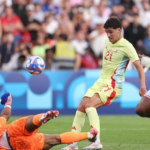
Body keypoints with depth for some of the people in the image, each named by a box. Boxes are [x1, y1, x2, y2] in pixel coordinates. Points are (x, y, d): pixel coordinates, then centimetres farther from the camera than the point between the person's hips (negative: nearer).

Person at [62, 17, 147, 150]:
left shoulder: (126, 46, -12)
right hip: (101, 81, 8)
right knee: (81, 107, -1)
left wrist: (142, 87, -23)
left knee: (89, 105, -26)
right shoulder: (107, 42, 11)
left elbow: (139, 66, -15)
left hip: (113, 84, -8)